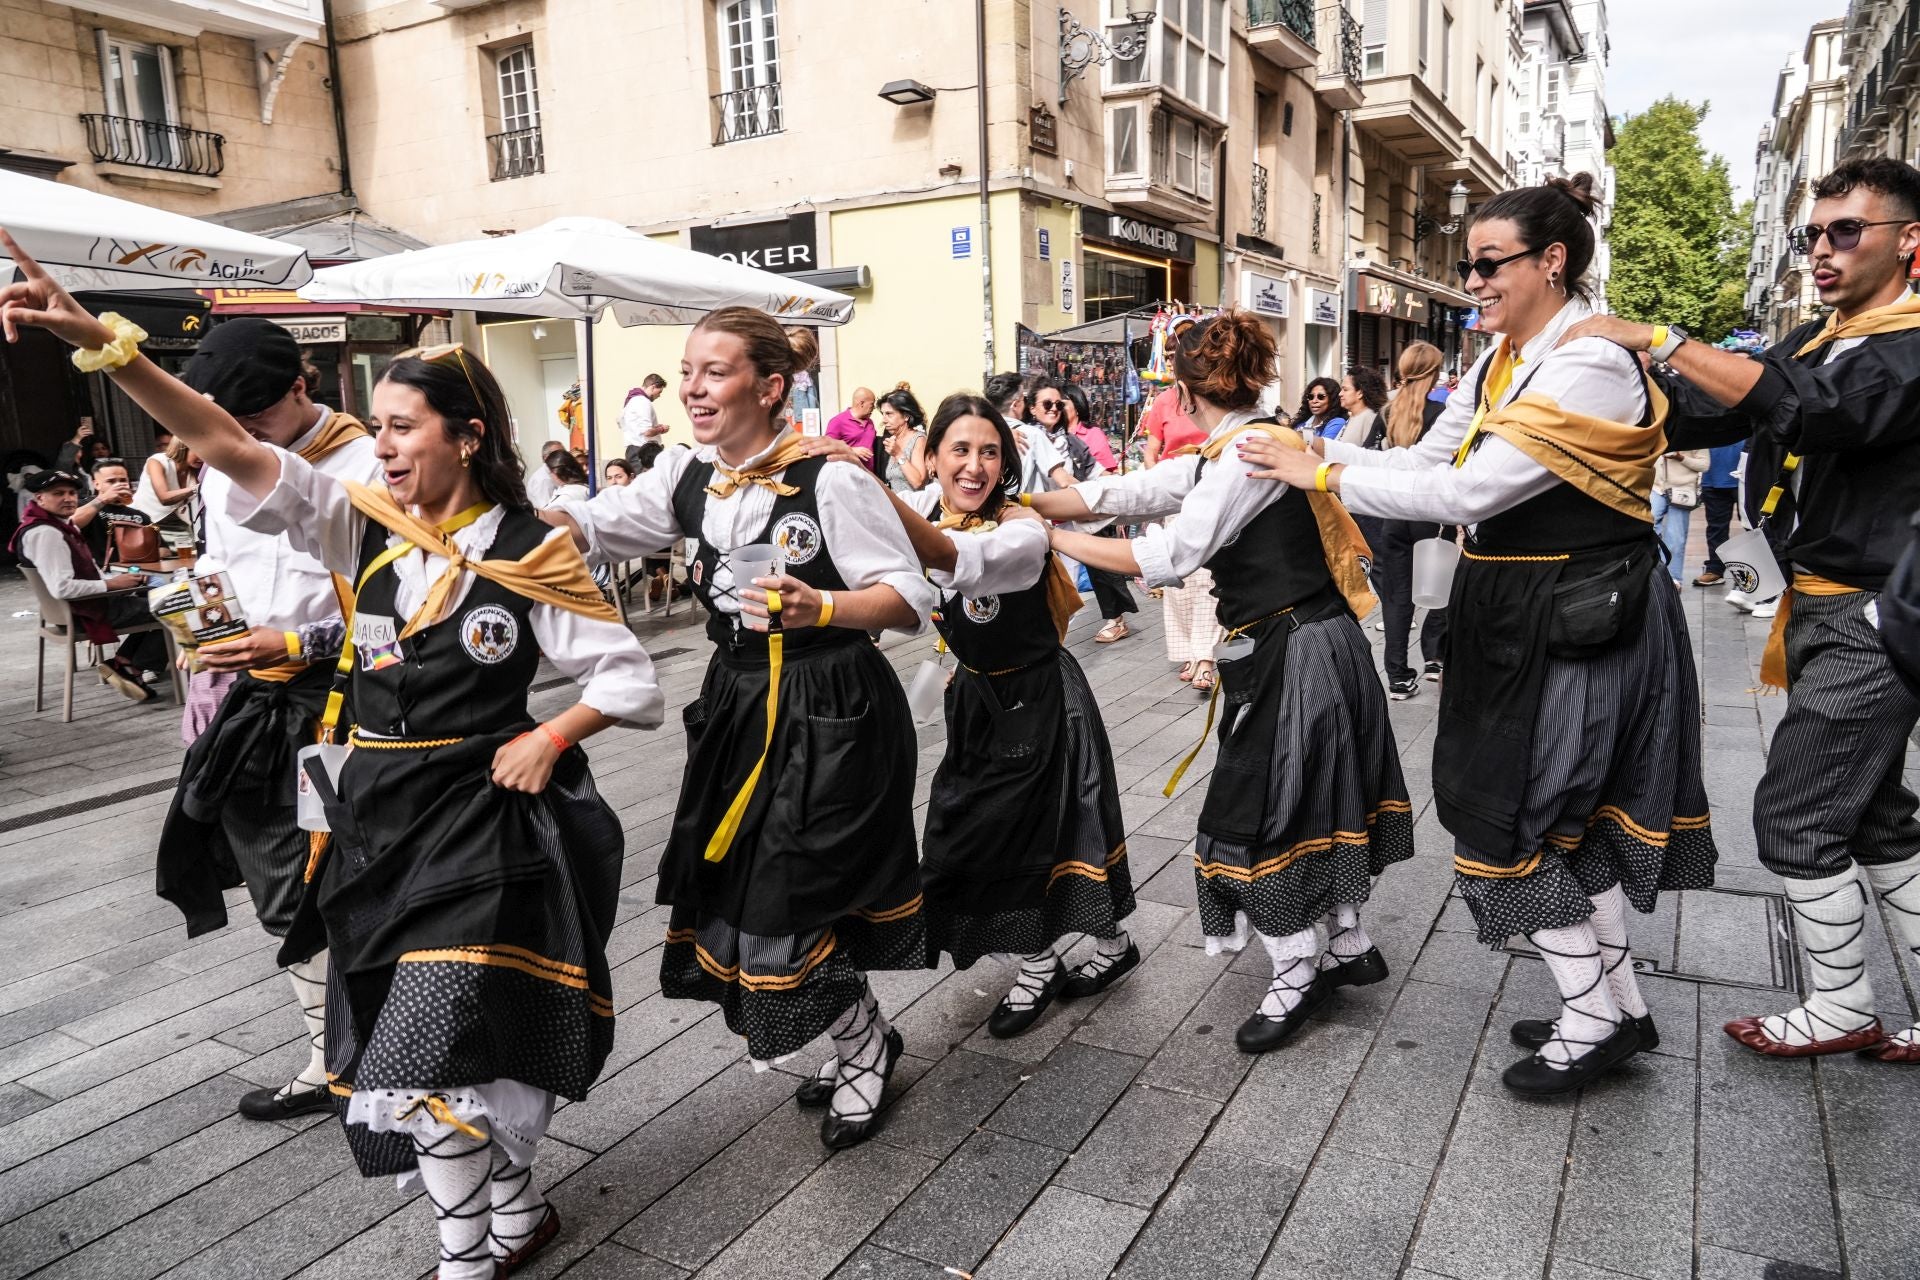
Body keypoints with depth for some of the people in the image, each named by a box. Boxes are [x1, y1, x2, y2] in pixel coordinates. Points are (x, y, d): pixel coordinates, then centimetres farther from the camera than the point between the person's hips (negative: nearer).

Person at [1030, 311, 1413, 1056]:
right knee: (1310, 805, 20)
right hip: (1286, 651, 9)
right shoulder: (1221, 457, 9)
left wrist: (1050, 538, -15)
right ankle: (1347, 945, 37)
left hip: (1295, 658, -9)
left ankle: (1298, 975, 21)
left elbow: (1168, 556, -22)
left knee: (1262, 818, 3)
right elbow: (1122, 492, 6)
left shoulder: (1252, 451, -20)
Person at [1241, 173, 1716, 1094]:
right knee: (1567, 812, 16)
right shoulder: (1499, 366, 8)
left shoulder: (1591, 368, -20)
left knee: (1511, 819, -1)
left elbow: (1469, 493, -26)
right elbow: (1427, 459, 10)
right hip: (1521, 616, 9)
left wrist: (1326, 477, -21)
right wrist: (1320, 452, -2)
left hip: (1576, 626, -9)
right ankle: (1618, 1005, 32)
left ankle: (1595, 1020, 18)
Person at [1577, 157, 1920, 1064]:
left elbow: (1816, 407, -33)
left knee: (1794, 814, -3)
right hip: (1823, 612, 9)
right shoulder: (1818, 341, 11)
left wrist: (1659, 340, -33)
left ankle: (1841, 1011, 15)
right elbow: (1702, 416, 5)